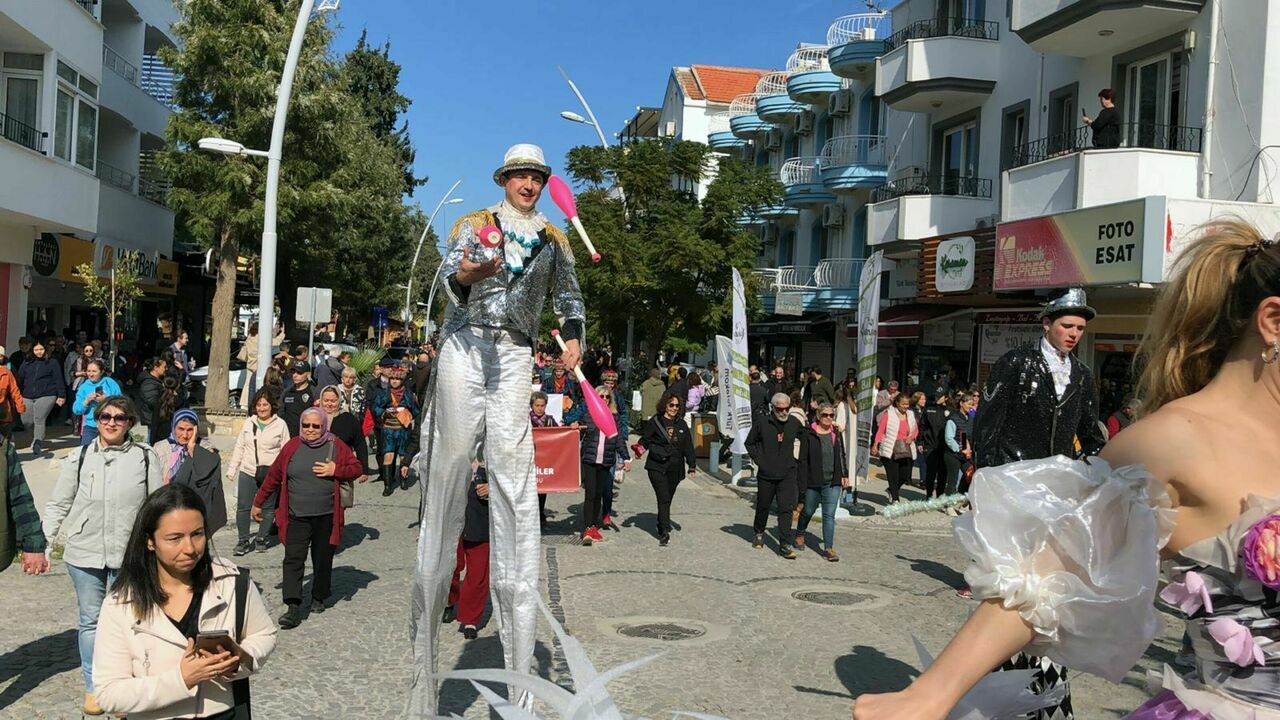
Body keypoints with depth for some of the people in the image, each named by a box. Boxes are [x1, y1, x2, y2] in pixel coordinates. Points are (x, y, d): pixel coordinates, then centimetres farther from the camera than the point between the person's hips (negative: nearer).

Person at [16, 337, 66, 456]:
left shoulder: (52, 363, 4)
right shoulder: (27, 363, 14)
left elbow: (59, 380, 1)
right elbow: (20, 379, 16)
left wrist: (61, 395, -4)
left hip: (46, 396, -5)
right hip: (28, 397, 5)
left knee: (39, 419, -16)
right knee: (26, 420, 4)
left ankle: (37, 444, -16)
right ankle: (38, 436, 31)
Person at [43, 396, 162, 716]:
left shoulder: (145, 458, -1)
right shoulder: (79, 458, 2)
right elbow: (58, 505, 6)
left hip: (130, 555, -1)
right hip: (84, 554, 1)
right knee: (90, 620, 10)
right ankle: (92, 688, 23)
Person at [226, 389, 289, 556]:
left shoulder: (280, 424, 0)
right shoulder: (248, 423, 8)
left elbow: (285, 451, 2)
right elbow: (239, 447, 13)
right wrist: (232, 469, 9)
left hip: (271, 474, -2)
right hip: (248, 472, 2)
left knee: (268, 508, 7)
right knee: (243, 507, -1)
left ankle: (261, 539, 21)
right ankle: (243, 540, 7)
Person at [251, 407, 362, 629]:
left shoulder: (336, 447, 0)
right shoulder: (292, 446, 2)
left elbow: (356, 468, 5)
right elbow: (274, 476, 9)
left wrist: (335, 471, -13)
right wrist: (258, 502, 14)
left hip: (325, 517, 0)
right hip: (296, 516, 0)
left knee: (322, 560, 11)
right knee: (293, 559, -9)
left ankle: (319, 597, 32)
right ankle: (294, 608, -12)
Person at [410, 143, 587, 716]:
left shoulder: (554, 239, 19)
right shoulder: (473, 224, 10)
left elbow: (568, 295, 24)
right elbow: (448, 277, -3)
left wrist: (574, 336, 5)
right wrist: (464, 274, -26)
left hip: (515, 352, 1)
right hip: (465, 344, -1)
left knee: (512, 468, -9)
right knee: (450, 462, -6)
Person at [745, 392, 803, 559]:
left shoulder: (795, 423, 0)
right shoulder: (762, 424, -6)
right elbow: (750, 443, 9)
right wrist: (758, 459, 0)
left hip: (787, 474, 0)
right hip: (766, 474, 0)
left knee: (786, 509, -8)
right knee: (763, 506, 14)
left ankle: (786, 545, -8)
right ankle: (759, 533, 38)